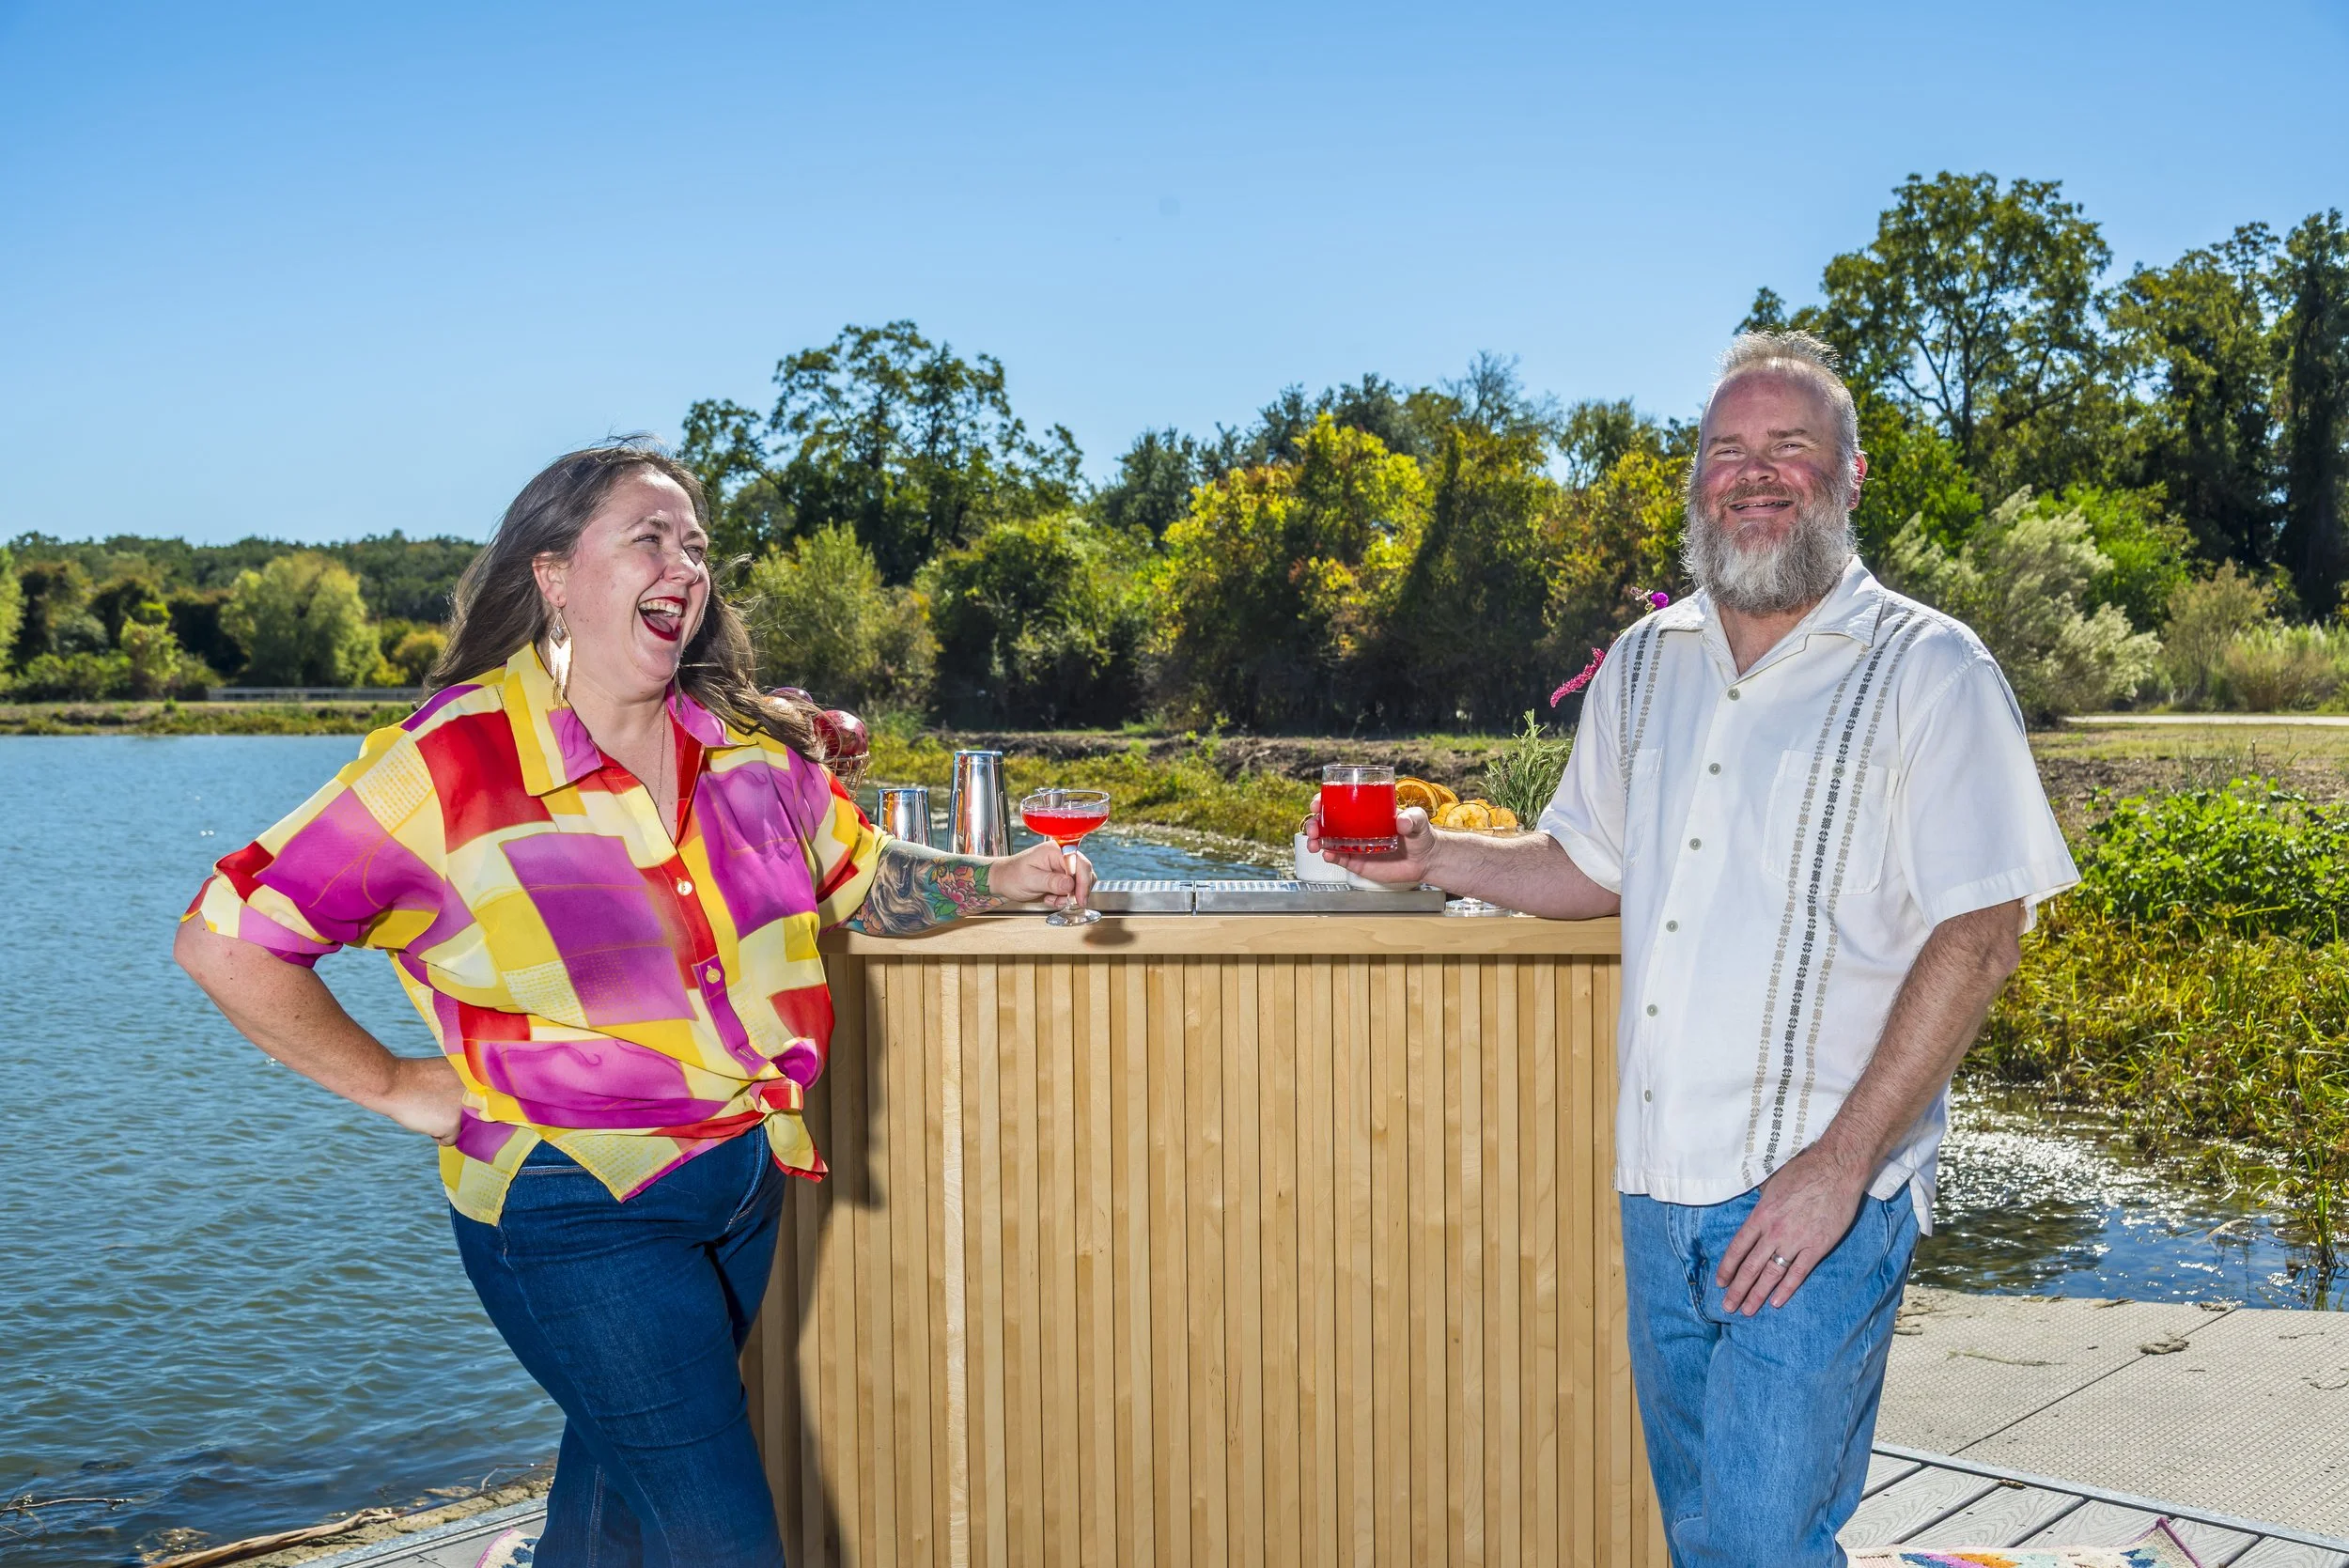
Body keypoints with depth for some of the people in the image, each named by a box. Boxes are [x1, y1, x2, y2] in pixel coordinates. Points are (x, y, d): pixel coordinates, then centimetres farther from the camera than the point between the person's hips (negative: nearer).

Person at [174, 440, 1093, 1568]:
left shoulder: (750, 745, 0)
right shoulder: (452, 765, -17)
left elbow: (861, 878, 16)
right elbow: (224, 943, -13)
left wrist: (1001, 881, 3)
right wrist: (397, 1087, -11)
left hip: (745, 1178, 6)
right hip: (576, 1209, -6)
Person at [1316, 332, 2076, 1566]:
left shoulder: (1927, 671, -7)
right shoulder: (1645, 664, 11)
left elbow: (1978, 934, -12)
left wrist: (1842, 1159, -19)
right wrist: (1435, 856, 3)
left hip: (1817, 1189, -5)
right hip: (1661, 1182, 6)